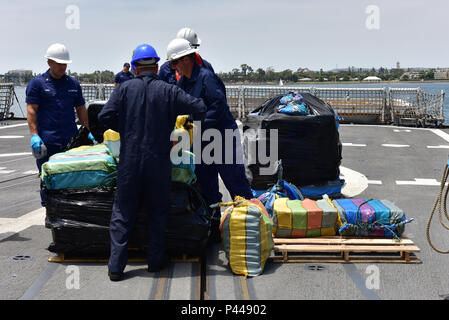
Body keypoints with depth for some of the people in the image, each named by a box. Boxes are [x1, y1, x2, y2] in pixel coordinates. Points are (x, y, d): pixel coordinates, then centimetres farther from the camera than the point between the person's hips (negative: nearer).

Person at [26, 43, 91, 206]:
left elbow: (81, 109, 20)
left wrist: (87, 132, 14)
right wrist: (34, 135, -13)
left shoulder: (73, 83, 15)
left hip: (71, 140, 4)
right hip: (47, 142, -4)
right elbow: (31, 110, -4)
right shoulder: (37, 83, 2)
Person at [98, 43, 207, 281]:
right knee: (158, 212, 16)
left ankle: (116, 266, 6)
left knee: (122, 213, 8)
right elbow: (200, 109, -5)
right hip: (158, 162, 0)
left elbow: (105, 116, -7)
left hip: (130, 162, 0)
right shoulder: (168, 91, -2)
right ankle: (156, 260, 22)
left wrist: (125, 128, 10)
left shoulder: (124, 89, -1)